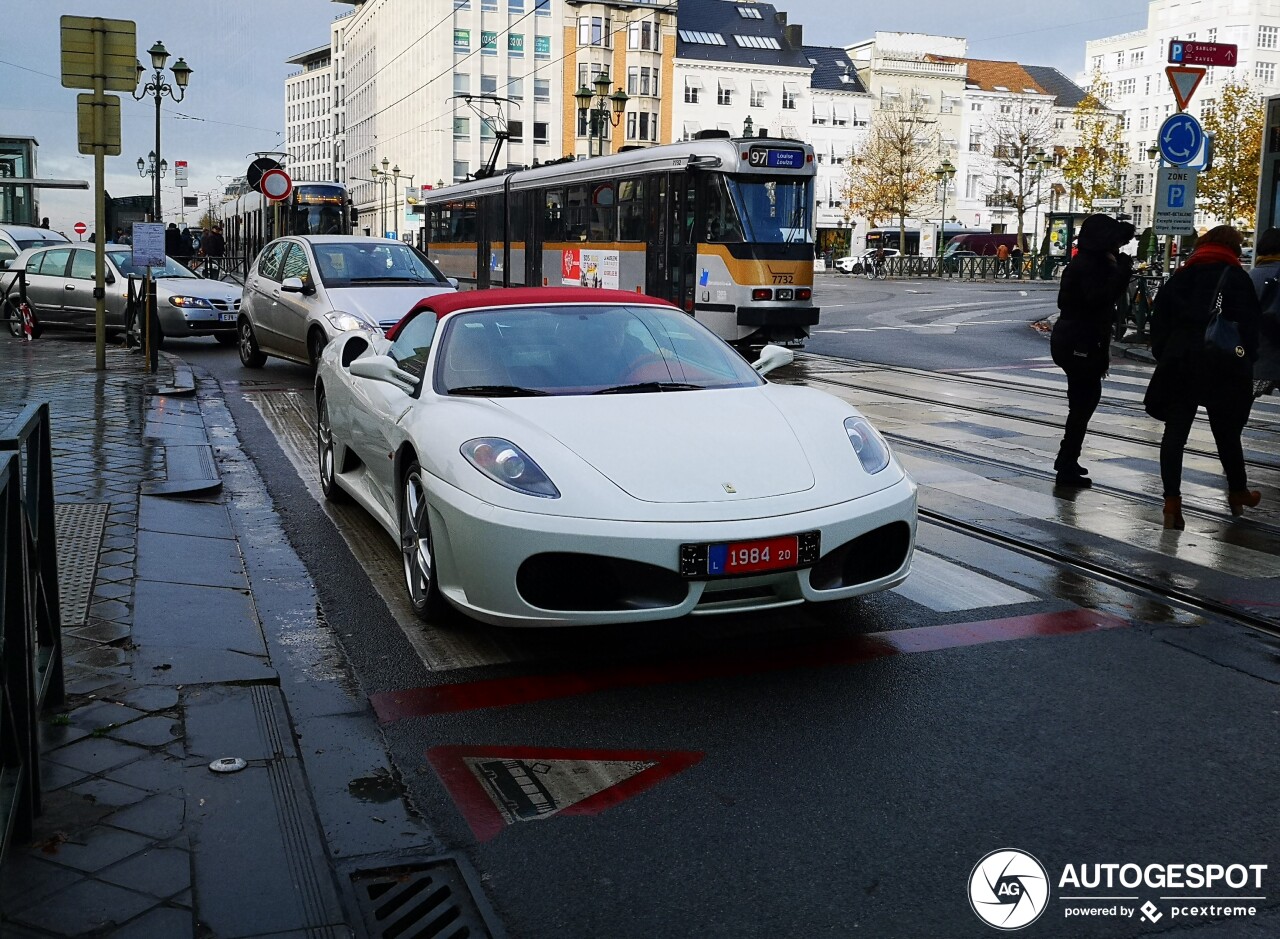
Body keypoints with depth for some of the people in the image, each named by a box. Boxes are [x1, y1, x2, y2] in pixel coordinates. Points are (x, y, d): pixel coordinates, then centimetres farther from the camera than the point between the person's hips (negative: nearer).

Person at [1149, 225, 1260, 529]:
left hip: (1180, 367, 3)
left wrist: (1164, 360, 13)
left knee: (1174, 433, 2)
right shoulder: (1237, 279, -3)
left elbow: (1159, 323, 9)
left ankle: (1172, 502, -6)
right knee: (1227, 433, 12)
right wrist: (1246, 364, 0)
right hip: (1223, 370, -3)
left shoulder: (1178, 278, 11)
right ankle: (1238, 493, 31)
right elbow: (1248, 327, -8)